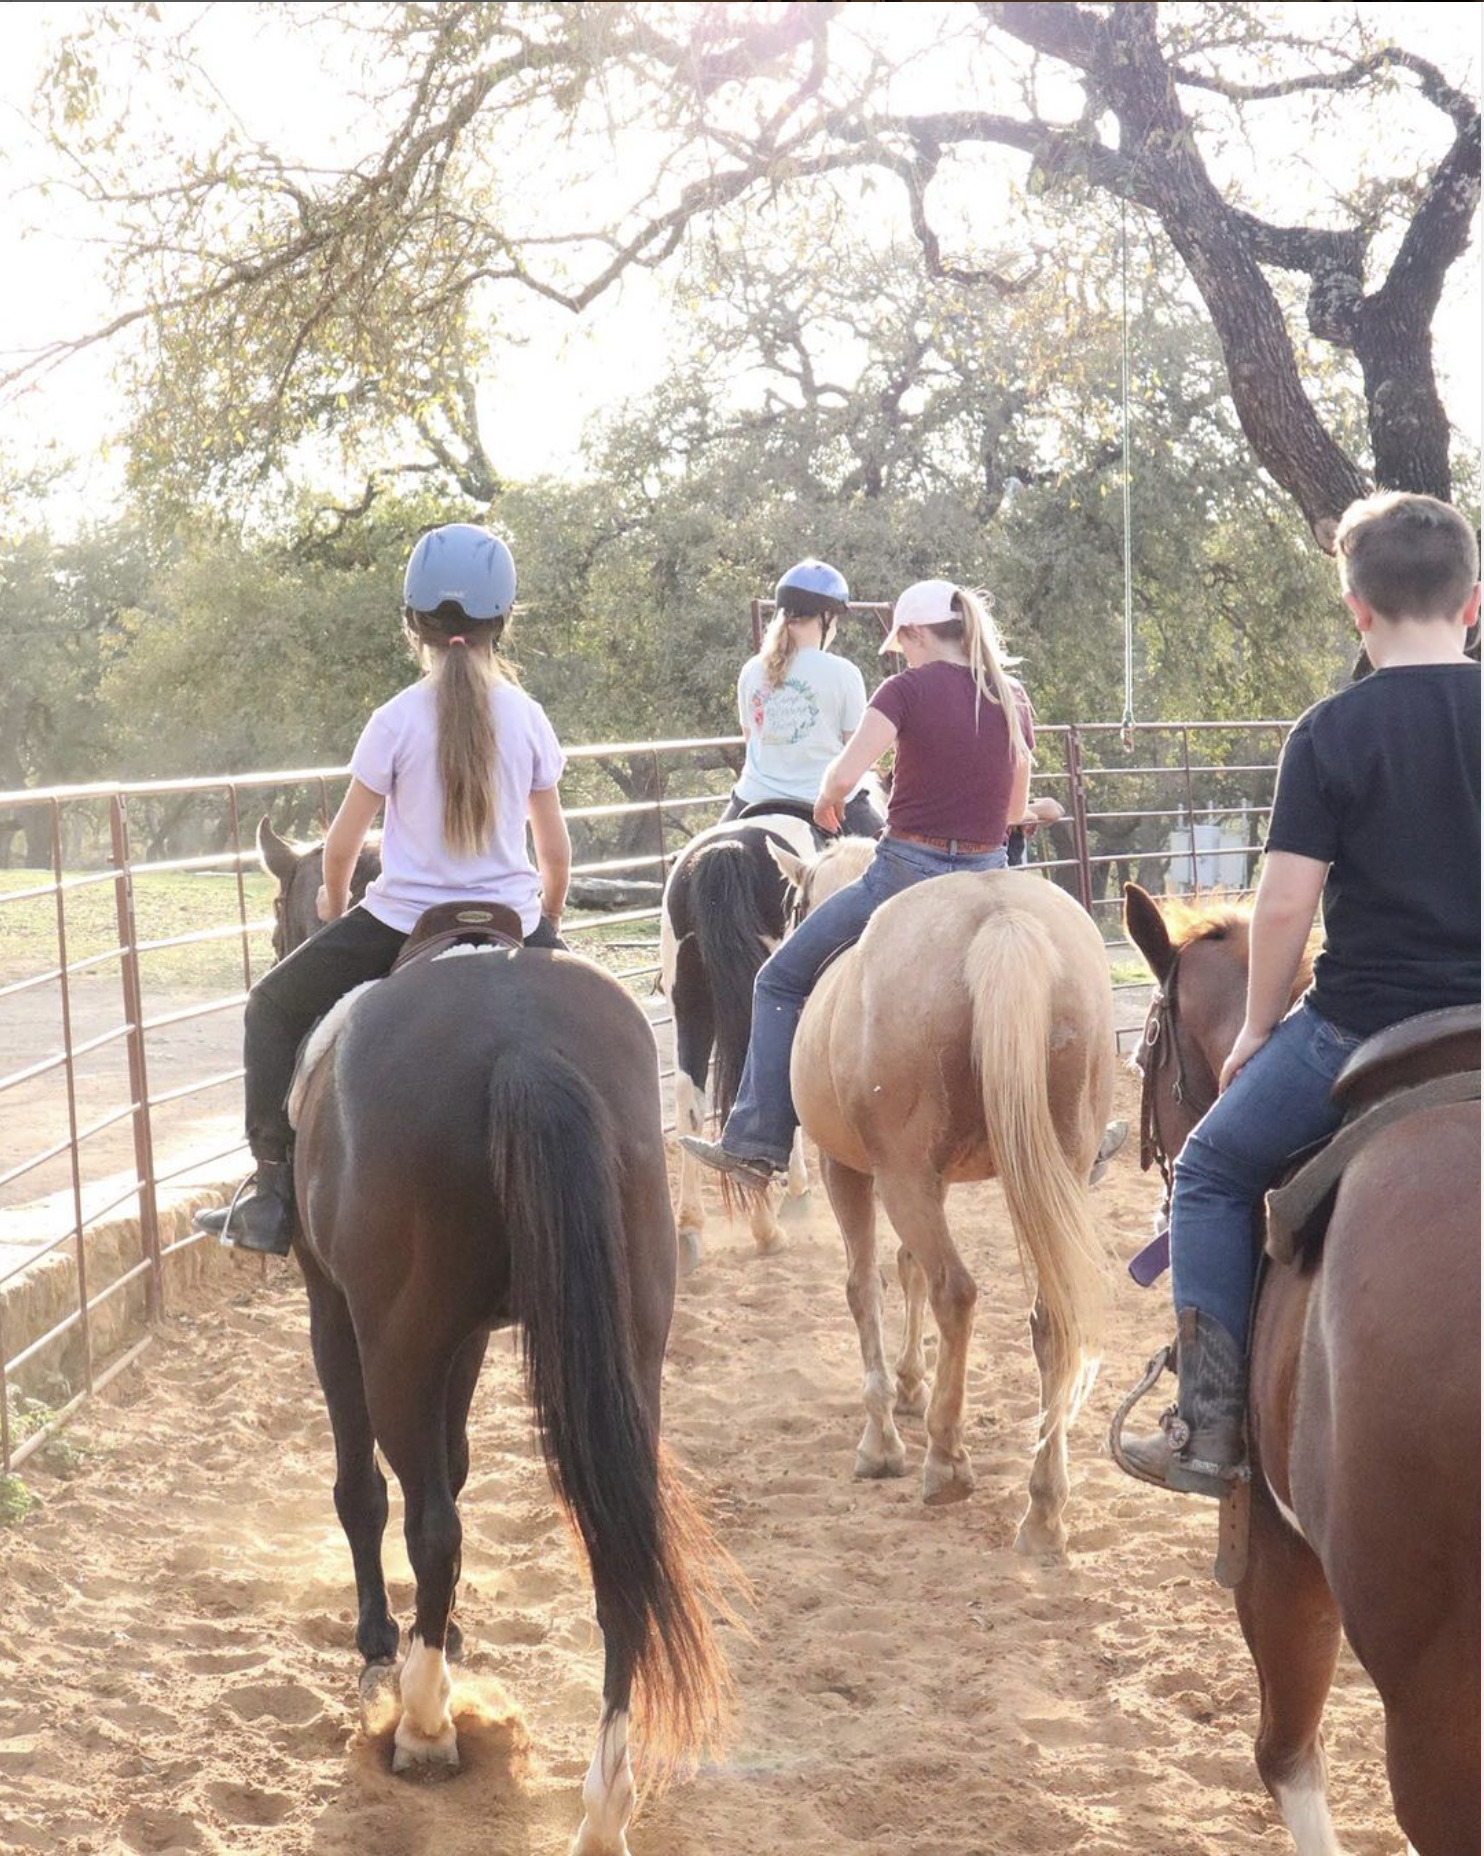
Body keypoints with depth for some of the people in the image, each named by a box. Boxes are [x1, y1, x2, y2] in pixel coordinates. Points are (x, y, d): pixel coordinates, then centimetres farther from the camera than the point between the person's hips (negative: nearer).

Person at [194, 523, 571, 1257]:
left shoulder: (396, 720, -8)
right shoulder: (527, 717, -1)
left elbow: (343, 842, -1)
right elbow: (555, 849, 5)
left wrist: (333, 907, 20)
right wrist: (548, 920, 24)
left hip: (404, 922, -2)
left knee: (273, 1008, 19)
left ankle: (273, 1196, 12)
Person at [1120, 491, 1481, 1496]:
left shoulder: (1333, 732, -9)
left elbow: (1285, 902, -12)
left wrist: (1258, 1029, 3)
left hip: (1363, 1026, -4)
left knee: (1214, 1173, 16)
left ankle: (1211, 1424, 9)